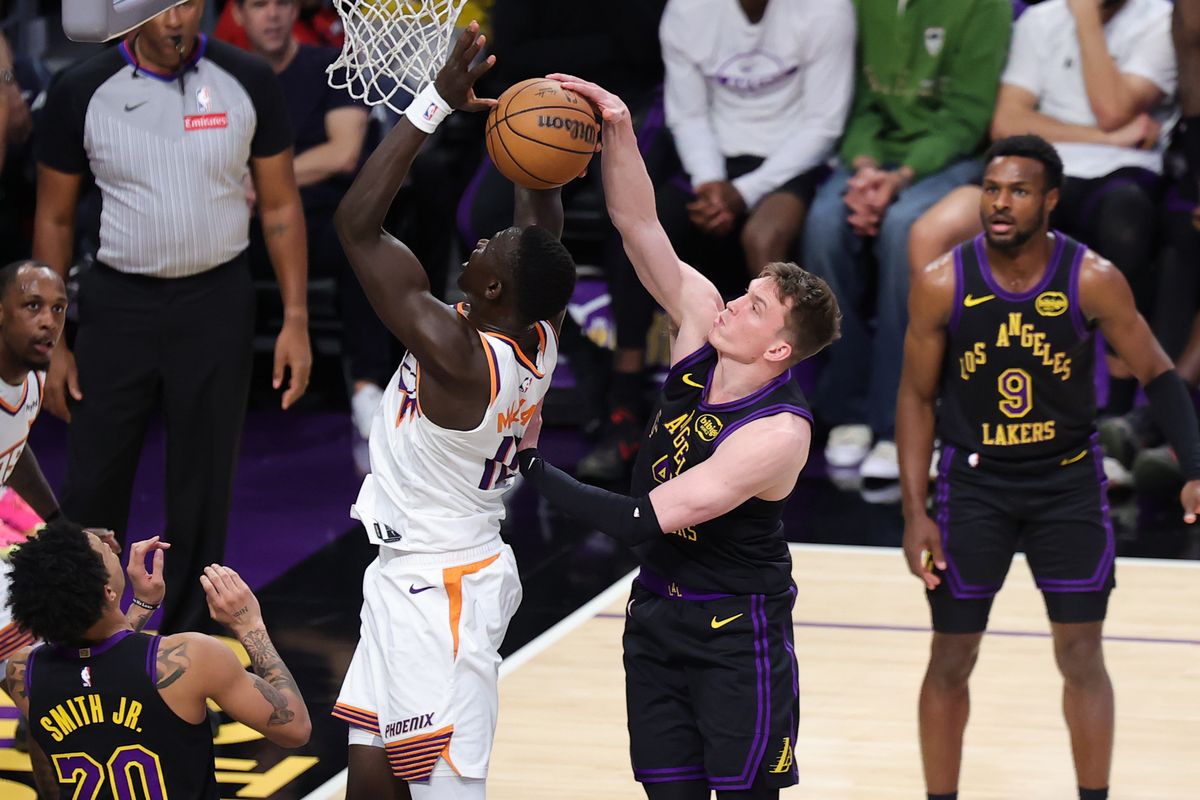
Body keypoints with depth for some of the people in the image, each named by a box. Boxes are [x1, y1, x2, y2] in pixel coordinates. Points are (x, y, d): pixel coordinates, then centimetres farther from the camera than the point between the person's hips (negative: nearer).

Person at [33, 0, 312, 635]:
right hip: (116, 303, 0)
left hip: (216, 303, 0)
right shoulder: (81, 92, -6)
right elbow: (54, 220, 3)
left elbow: (280, 208, 3)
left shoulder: (246, 83, -5)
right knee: (91, 487, 2)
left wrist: (296, 320, -4)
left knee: (203, 489, 6)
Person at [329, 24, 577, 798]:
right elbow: (544, 235, 17)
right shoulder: (538, 342, -3)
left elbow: (358, 223, -27)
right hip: (415, 580, 9)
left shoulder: (456, 352, -25)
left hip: (436, 590, -9)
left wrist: (437, 103, -26)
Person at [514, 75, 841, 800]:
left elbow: (648, 519, -28)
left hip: (737, 630, -7)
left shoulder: (779, 432, -26)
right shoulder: (701, 322, -7)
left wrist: (534, 466, -21)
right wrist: (617, 128, -26)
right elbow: (639, 225, -10)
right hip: (658, 611, 7)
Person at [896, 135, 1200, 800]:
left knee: (1081, 658, 2)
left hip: (1069, 483, 0)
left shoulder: (1094, 281, -15)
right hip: (972, 483, 0)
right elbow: (918, 396, -2)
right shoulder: (941, 284, -13)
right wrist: (916, 512, -7)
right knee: (951, 660, 5)